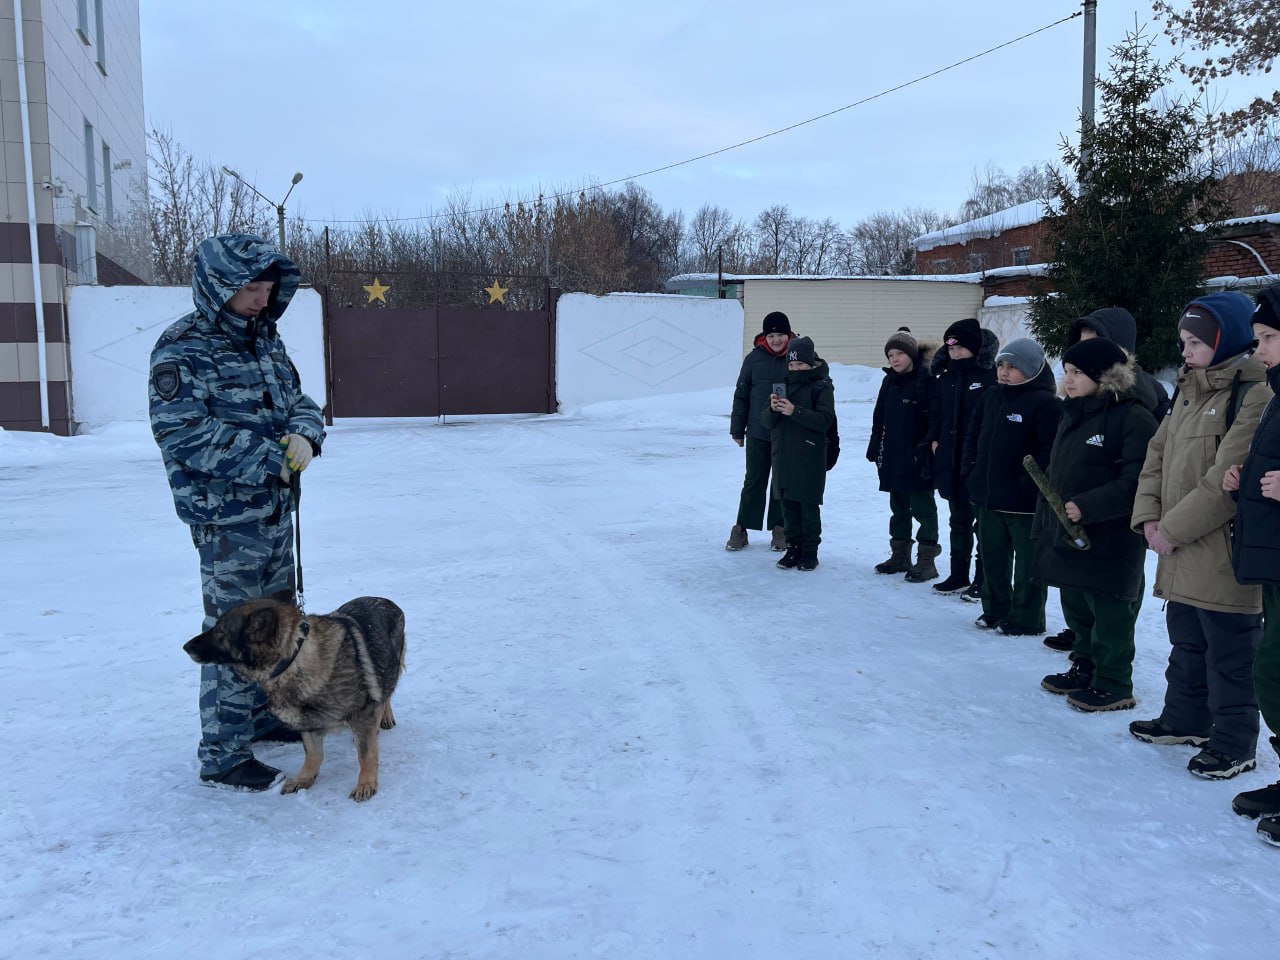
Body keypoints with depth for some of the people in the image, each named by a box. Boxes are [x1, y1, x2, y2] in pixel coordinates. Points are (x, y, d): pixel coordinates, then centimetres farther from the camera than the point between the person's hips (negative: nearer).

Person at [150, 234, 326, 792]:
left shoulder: (265, 339, 9)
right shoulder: (182, 351, -15)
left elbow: (299, 400, 13)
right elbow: (184, 434, -23)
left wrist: (304, 436, -11)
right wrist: (270, 459, -23)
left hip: (276, 510, 8)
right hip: (226, 519, -8)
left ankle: (262, 717, 38)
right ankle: (221, 756, 10)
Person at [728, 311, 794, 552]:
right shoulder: (754, 358, 0)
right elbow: (741, 395, 5)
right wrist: (737, 430, 5)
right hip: (758, 432, 1)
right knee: (754, 481, 6)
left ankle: (780, 528, 21)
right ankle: (741, 528, 15)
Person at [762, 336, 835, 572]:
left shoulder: (822, 386, -2)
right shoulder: (783, 384, 13)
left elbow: (825, 419, -14)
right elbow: (768, 421, 10)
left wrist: (795, 411, -22)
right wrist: (773, 409, -12)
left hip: (809, 457, -5)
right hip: (783, 454, 5)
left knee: (808, 504, -1)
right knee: (788, 503, 7)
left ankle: (810, 552, 8)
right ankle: (793, 548, 17)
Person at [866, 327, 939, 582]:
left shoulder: (926, 380, -11)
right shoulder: (890, 381, 11)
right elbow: (879, 418, 15)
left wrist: (926, 449, -18)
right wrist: (875, 448, 11)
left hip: (916, 458, -7)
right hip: (892, 457, 7)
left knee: (922, 507, 1)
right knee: (898, 506, 16)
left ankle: (926, 560, 9)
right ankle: (900, 556, 27)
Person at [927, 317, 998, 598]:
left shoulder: (990, 375, -10)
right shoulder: (944, 378, 10)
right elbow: (934, 412, 18)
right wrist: (935, 439, 6)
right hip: (950, 460, 6)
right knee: (958, 519, 15)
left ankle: (982, 578, 12)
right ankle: (958, 575, 25)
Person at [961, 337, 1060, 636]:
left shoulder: (1045, 404, -15)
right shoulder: (991, 398, 10)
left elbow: (1051, 450, -21)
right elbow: (973, 435, 19)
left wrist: (1029, 482, -22)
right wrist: (970, 471, 10)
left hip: (1024, 502, -7)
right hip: (988, 497, 8)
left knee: (1027, 561, 5)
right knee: (992, 556, 17)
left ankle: (1025, 618, 16)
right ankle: (995, 610, 31)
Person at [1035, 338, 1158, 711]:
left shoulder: (1133, 417, -15)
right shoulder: (1071, 415, 13)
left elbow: (1136, 482, -22)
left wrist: (1087, 507, -25)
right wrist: (1043, 527, 16)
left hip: (1110, 543, -9)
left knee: (1109, 615, 2)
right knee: (1077, 610, 19)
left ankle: (1113, 686, 14)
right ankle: (1084, 669, 34)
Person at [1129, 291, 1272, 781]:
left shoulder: (1255, 396, -16)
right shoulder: (1188, 389, 13)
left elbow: (1229, 481, -22)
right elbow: (1158, 454, 13)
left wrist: (1174, 528, -18)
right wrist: (1150, 516, -1)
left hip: (1225, 555, -9)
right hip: (1181, 554, 9)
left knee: (1229, 653, 4)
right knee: (1186, 643, 22)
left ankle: (1234, 742, 16)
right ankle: (1186, 718, 37)